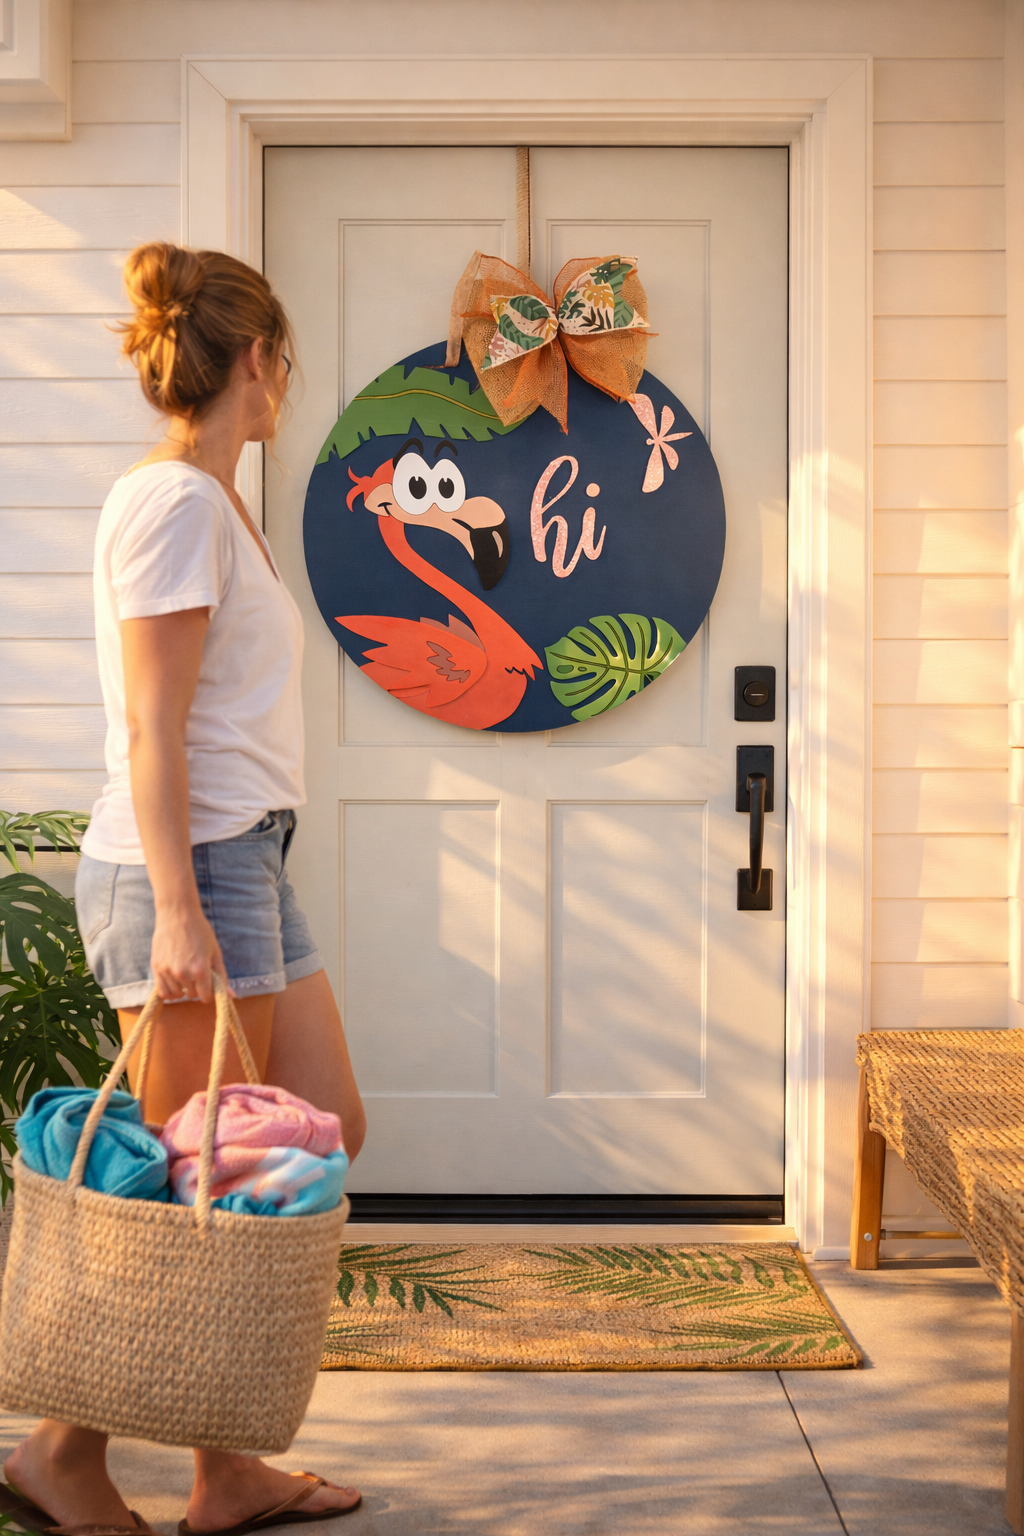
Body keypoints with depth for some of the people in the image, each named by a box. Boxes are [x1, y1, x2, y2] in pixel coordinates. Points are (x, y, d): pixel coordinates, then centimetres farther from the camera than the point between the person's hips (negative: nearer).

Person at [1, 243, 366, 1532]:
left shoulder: (212, 504, 17)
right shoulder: (174, 499, -12)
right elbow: (149, 728, -18)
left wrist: (216, 895, 19)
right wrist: (178, 908, -23)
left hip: (244, 864, 10)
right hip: (186, 868, -10)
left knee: (324, 1129, 10)